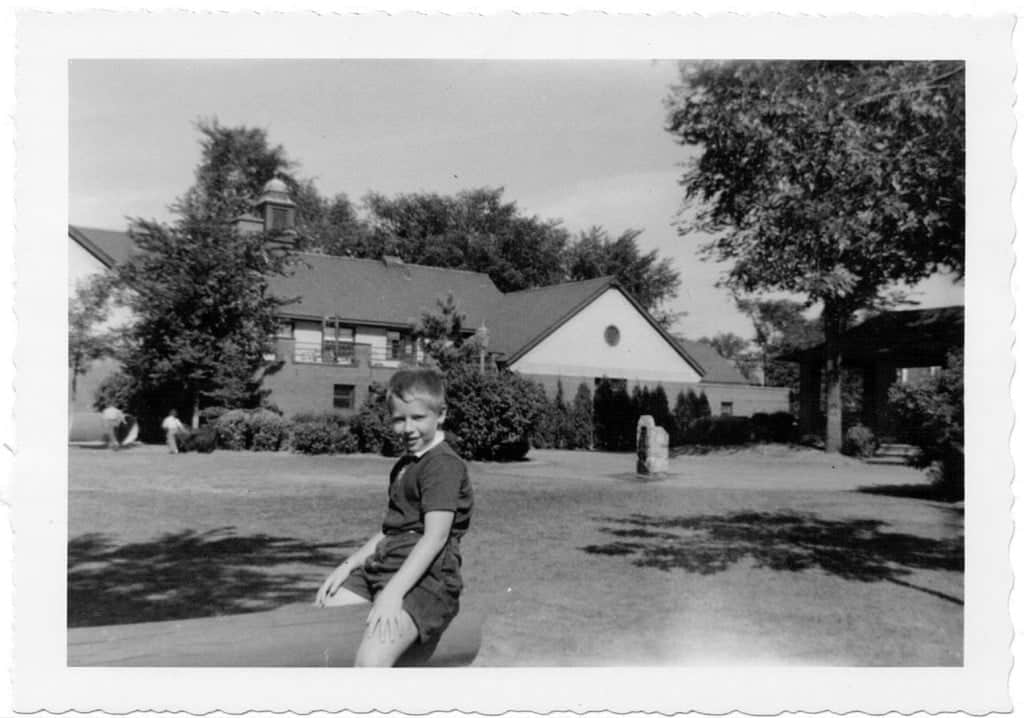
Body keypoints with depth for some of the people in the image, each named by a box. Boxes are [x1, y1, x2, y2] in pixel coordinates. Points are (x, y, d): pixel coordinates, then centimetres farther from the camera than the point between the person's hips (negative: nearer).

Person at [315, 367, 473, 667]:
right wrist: (348, 566, 12)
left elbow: (435, 537, -19)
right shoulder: (404, 465, 22)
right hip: (381, 567, 10)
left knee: (371, 658, -29)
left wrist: (393, 592, -26)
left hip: (424, 578, -10)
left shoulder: (445, 465, -10)